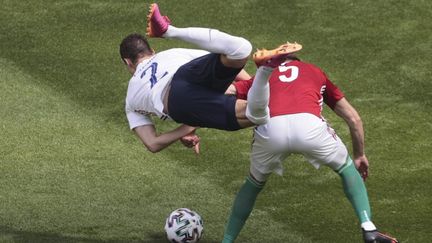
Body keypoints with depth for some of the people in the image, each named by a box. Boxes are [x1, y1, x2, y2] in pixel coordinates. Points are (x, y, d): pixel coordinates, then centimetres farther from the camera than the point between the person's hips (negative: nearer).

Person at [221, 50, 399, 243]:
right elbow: (354, 119, 38)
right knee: (347, 168, 28)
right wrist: (360, 155, 51)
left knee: (254, 183, 30)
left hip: (270, 130, 1)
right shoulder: (315, 72, 38)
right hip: (309, 125, -1)